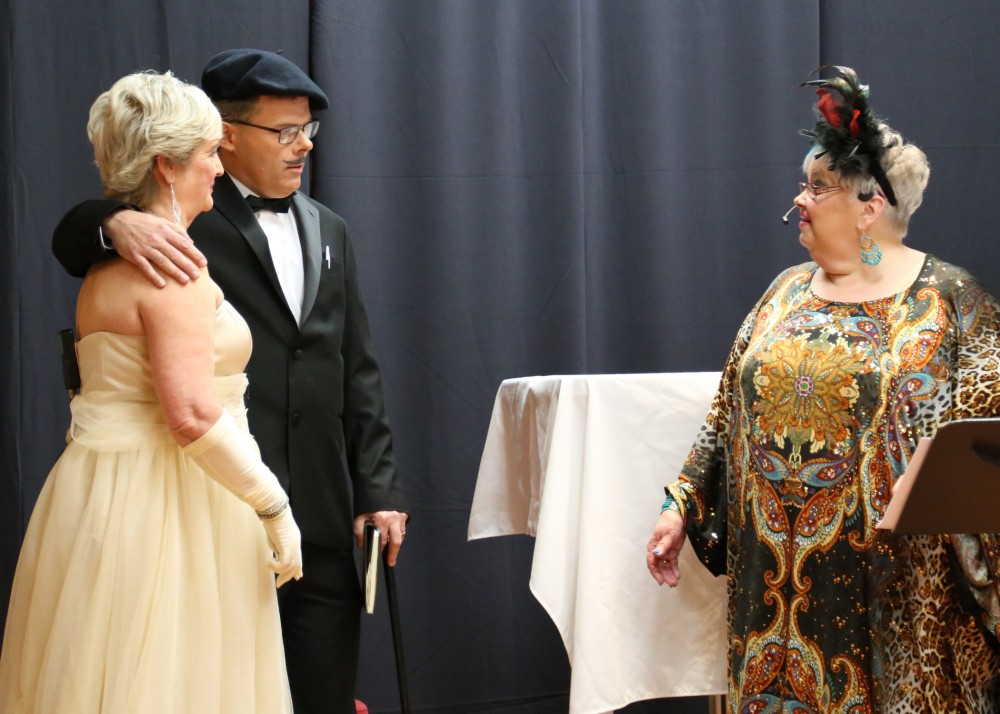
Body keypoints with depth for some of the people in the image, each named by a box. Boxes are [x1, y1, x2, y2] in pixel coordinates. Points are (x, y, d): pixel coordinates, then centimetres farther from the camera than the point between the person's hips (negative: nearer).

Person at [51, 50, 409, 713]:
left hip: (322, 511, 5)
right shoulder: (188, 223, -2)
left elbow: (358, 373, 15)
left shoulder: (328, 230, 16)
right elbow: (71, 239, -15)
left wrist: (378, 487, 9)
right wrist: (118, 222, -37)